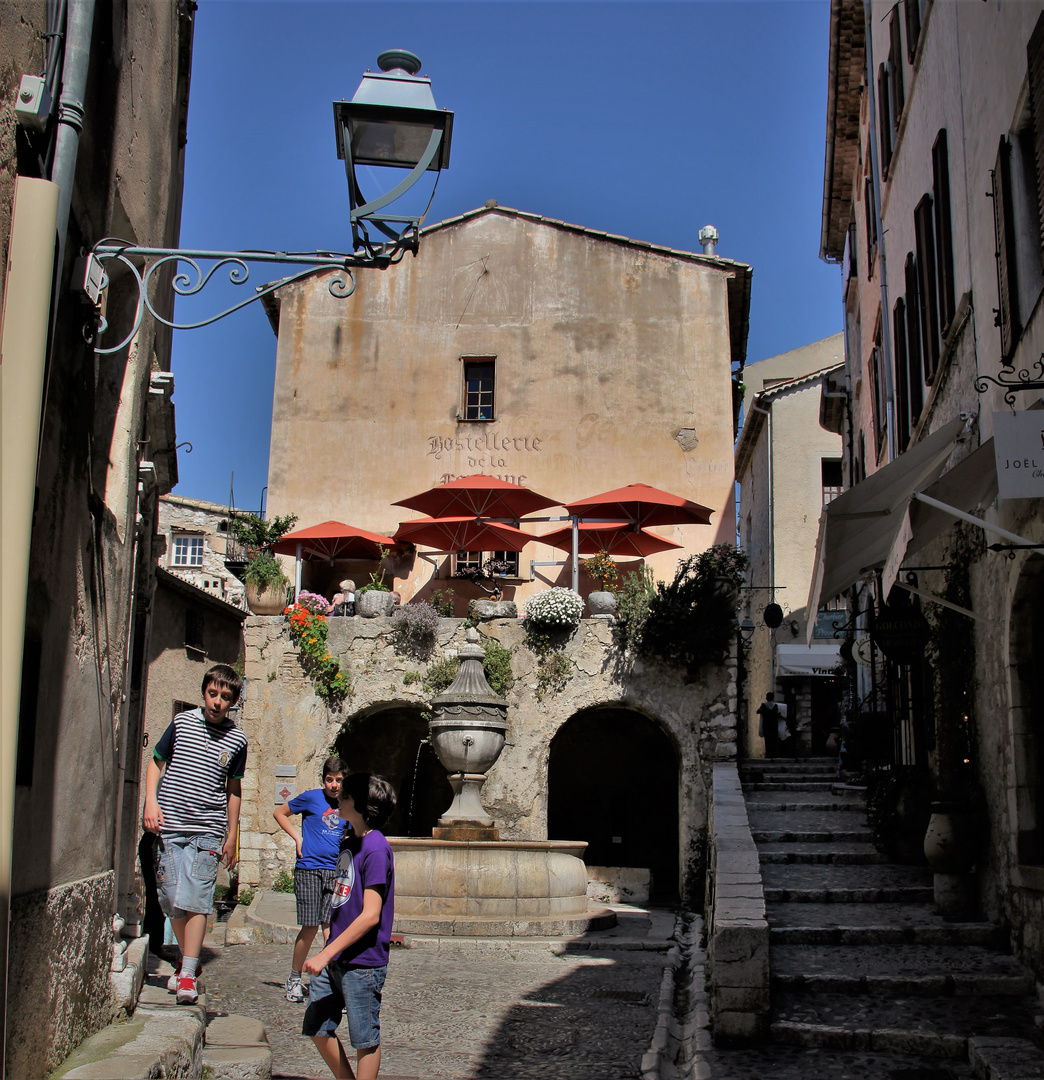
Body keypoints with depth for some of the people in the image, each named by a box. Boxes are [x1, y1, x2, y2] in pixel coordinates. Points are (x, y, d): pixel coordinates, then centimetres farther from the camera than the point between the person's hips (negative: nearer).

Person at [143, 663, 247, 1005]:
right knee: (171, 901, 5)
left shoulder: (237, 740, 5)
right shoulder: (182, 722, 5)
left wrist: (231, 836, 15)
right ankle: (188, 960, 25)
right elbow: (156, 762, 14)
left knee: (195, 900, -12)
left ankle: (188, 975, -6)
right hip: (168, 825, 1)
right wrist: (151, 802, -1)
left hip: (207, 830, -1)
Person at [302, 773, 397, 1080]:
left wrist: (326, 954, -22)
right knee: (317, 1029, 14)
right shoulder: (348, 842, 10)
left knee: (365, 1038, 4)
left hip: (362, 961, -9)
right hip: (334, 957, 9)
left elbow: (370, 915, -22)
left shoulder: (375, 848, -18)